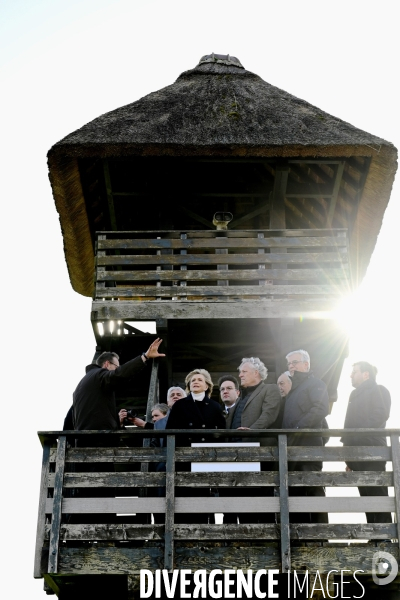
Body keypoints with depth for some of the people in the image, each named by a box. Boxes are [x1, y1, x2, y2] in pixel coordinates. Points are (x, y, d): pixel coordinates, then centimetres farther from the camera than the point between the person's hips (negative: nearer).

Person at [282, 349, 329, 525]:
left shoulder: (315, 384, 2)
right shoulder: (293, 389, 26)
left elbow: (320, 408, -15)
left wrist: (299, 428, -21)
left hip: (308, 444, -8)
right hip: (292, 448, 8)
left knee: (313, 490, -10)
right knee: (295, 493, 4)